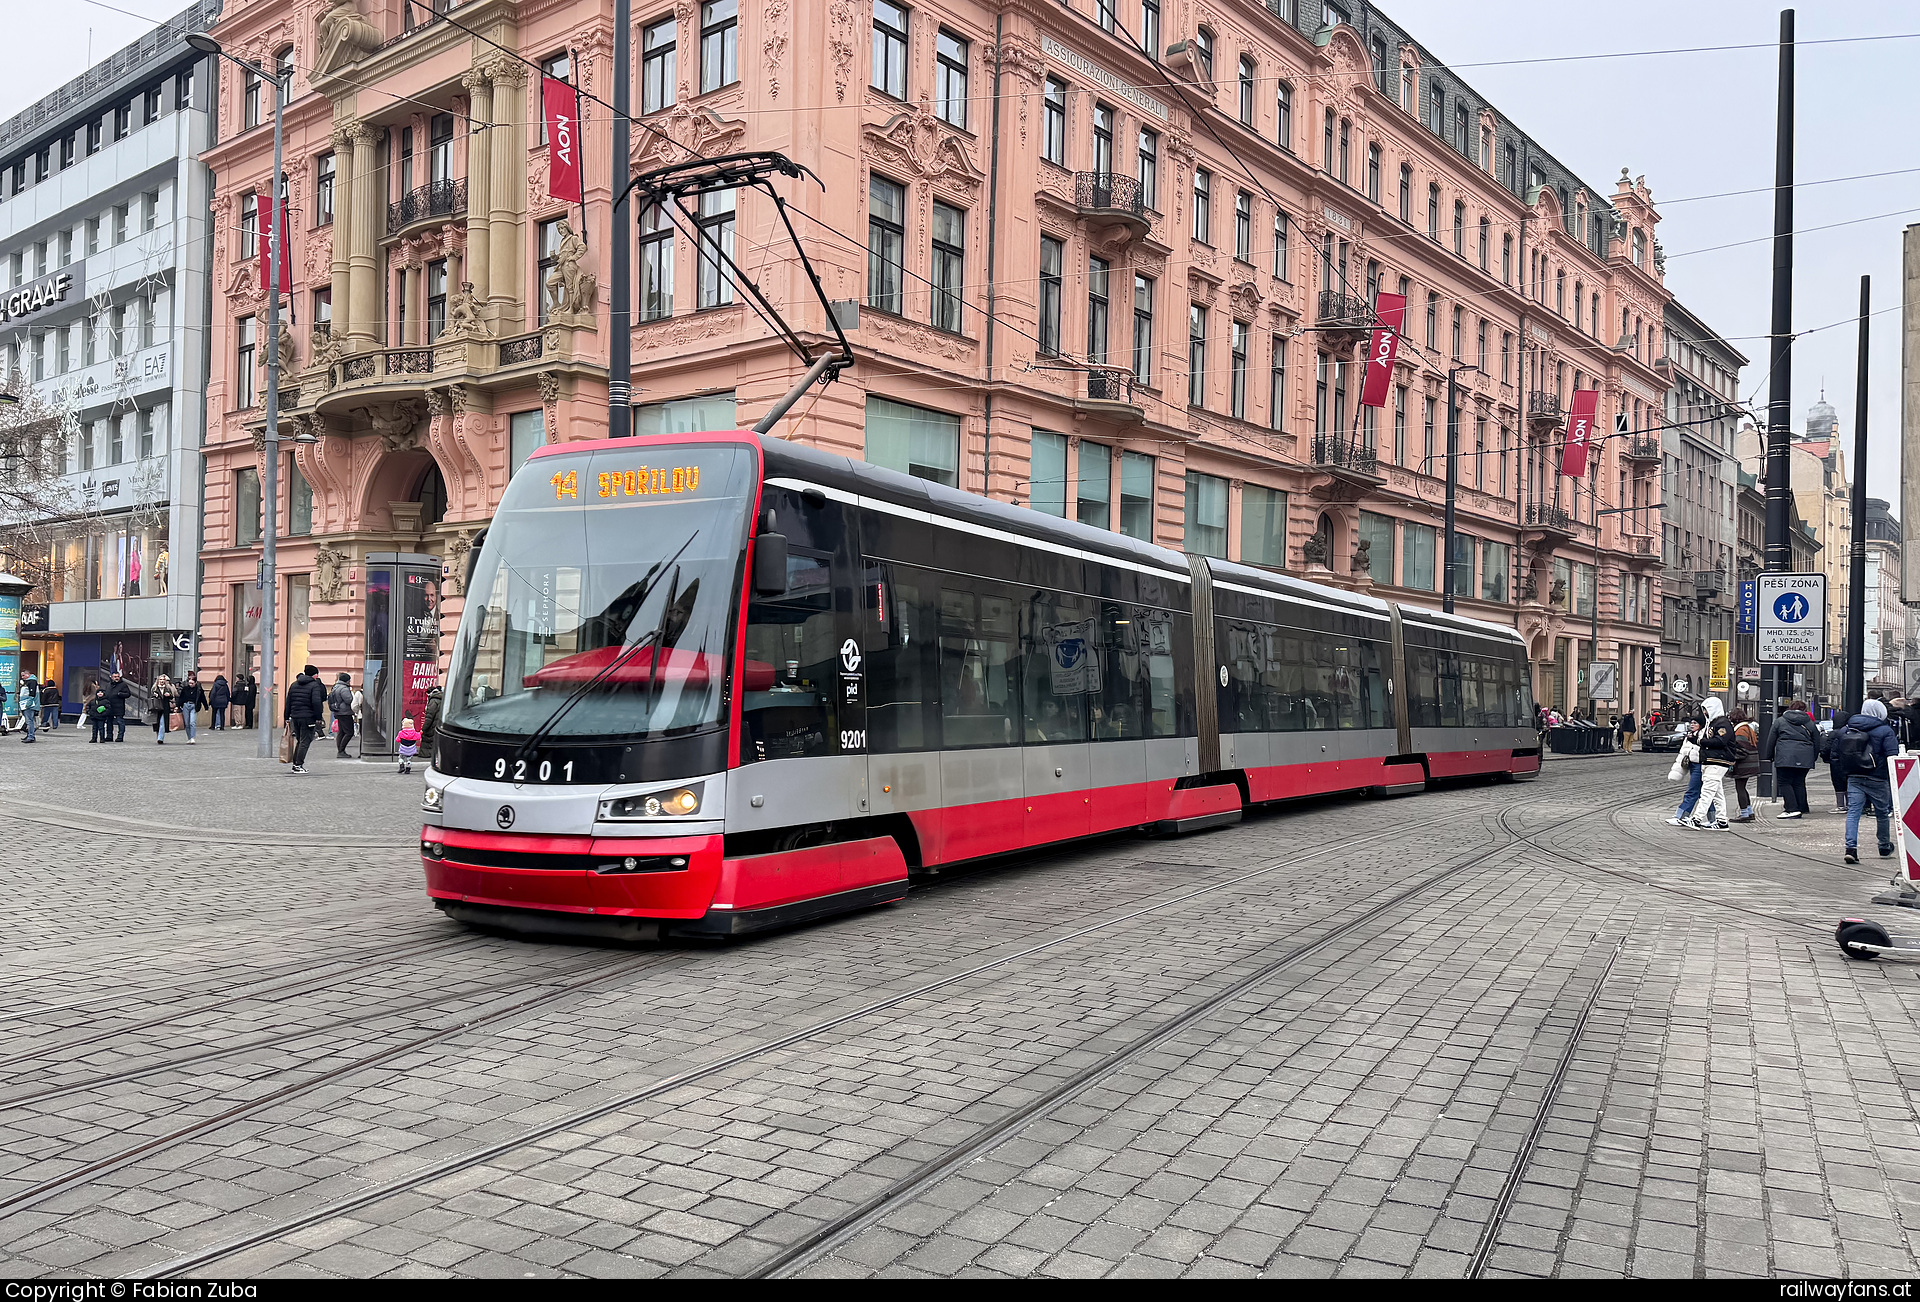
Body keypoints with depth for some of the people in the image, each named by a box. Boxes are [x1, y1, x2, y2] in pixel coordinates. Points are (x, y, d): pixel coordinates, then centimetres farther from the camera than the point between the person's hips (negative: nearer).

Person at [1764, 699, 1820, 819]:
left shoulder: (1779, 721, 8)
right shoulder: (1810, 723, 14)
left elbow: (1771, 740, 8)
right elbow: (1817, 743, 17)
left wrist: (1770, 756, 15)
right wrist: (1813, 758, 25)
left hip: (1785, 757, -3)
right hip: (1804, 758, 3)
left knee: (1785, 783, -2)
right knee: (1799, 783, 10)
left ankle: (1793, 809, -12)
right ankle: (1802, 809, 10)